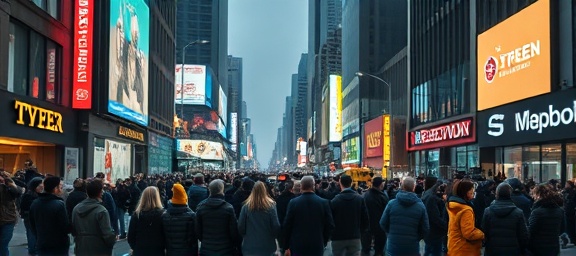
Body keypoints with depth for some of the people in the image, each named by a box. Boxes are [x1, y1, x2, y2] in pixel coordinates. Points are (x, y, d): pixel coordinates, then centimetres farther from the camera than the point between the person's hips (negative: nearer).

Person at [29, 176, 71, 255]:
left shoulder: (34, 203, 2)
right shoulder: (59, 204, -20)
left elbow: (32, 226, 13)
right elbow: (67, 228, -19)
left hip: (41, 245, 6)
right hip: (59, 246, -6)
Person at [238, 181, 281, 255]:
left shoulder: (246, 206, -7)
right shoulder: (271, 206, -9)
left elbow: (240, 227, -4)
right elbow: (276, 226, -10)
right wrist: (273, 236, 11)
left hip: (250, 247, 1)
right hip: (267, 246, 0)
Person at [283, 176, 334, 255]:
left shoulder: (293, 202, -7)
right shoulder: (324, 202, -4)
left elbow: (287, 225, -4)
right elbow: (330, 225, -1)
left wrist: (287, 246, 6)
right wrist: (324, 242, 12)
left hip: (297, 245, -1)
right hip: (317, 246, 1)